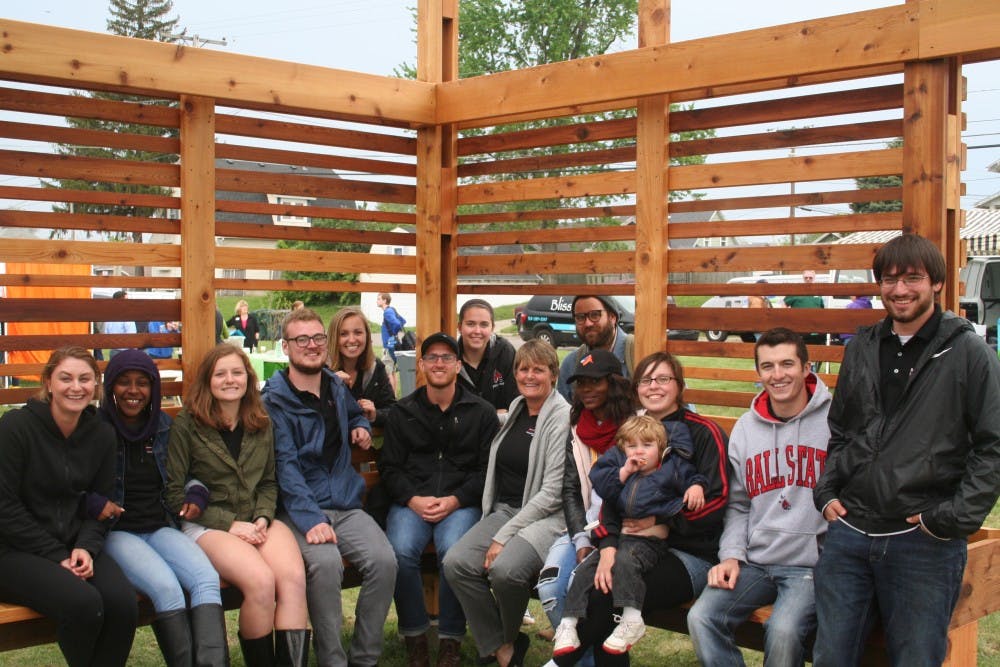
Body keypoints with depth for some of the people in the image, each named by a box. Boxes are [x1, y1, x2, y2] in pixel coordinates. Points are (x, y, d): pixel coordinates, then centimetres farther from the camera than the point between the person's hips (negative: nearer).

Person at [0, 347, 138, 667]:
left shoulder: (102, 434, 3)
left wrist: (86, 547, -10)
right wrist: (57, 556, -16)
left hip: (75, 544, 5)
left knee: (123, 602, -24)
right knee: (84, 603, -30)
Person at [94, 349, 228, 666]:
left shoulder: (165, 426, 13)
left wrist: (197, 492, 9)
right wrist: (92, 502, -18)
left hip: (160, 527, 4)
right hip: (115, 531, -4)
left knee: (208, 579, -26)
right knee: (166, 586, -32)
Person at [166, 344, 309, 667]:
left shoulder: (262, 424, 12)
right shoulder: (187, 425, -1)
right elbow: (174, 494, -3)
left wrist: (263, 518, -4)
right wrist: (230, 523, -11)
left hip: (258, 521, 4)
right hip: (206, 525, -4)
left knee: (294, 577, -28)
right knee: (261, 581, -31)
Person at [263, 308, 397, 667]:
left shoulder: (336, 386, 14)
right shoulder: (275, 398, -5)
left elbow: (355, 413, 38)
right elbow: (285, 465, -15)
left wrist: (361, 427, 13)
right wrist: (311, 519, -27)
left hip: (346, 503, 5)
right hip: (301, 507, -5)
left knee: (384, 560, -21)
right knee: (325, 562, -34)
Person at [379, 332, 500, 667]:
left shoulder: (482, 412, 9)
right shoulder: (402, 412, 13)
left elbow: (488, 469, 3)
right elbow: (390, 466, 9)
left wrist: (455, 501, -11)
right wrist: (413, 499, -9)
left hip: (461, 503, -1)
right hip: (411, 500, 2)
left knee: (454, 551, -32)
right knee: (401, 551, -29)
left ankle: (450, 639, -14)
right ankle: (415, 636, -10)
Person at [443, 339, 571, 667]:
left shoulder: (563, 418, -9)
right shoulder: (516, 408, 13)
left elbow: (552, 493, -14)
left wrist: (504, 536, -15)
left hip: (545, 517, -6)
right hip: (503, 511, 6)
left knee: (505, 569, -33)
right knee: (456, 563, -20)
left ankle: (508, 639, 1)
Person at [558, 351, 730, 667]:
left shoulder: (703, 432, -4)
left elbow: (716, 500, -11)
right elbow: (611, 496, 7)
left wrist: (660, 521, -13)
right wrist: (609, 544, -9)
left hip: (692, 554, -5)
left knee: (606, 599, -26)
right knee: (588, 590, -25)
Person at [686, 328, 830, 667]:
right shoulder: (745, 428, 12)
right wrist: (731, 554, 4)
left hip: (813, 563, -4)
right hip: (755, 562, 5)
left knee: (783, 629, -29)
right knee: (702, 618, -16)